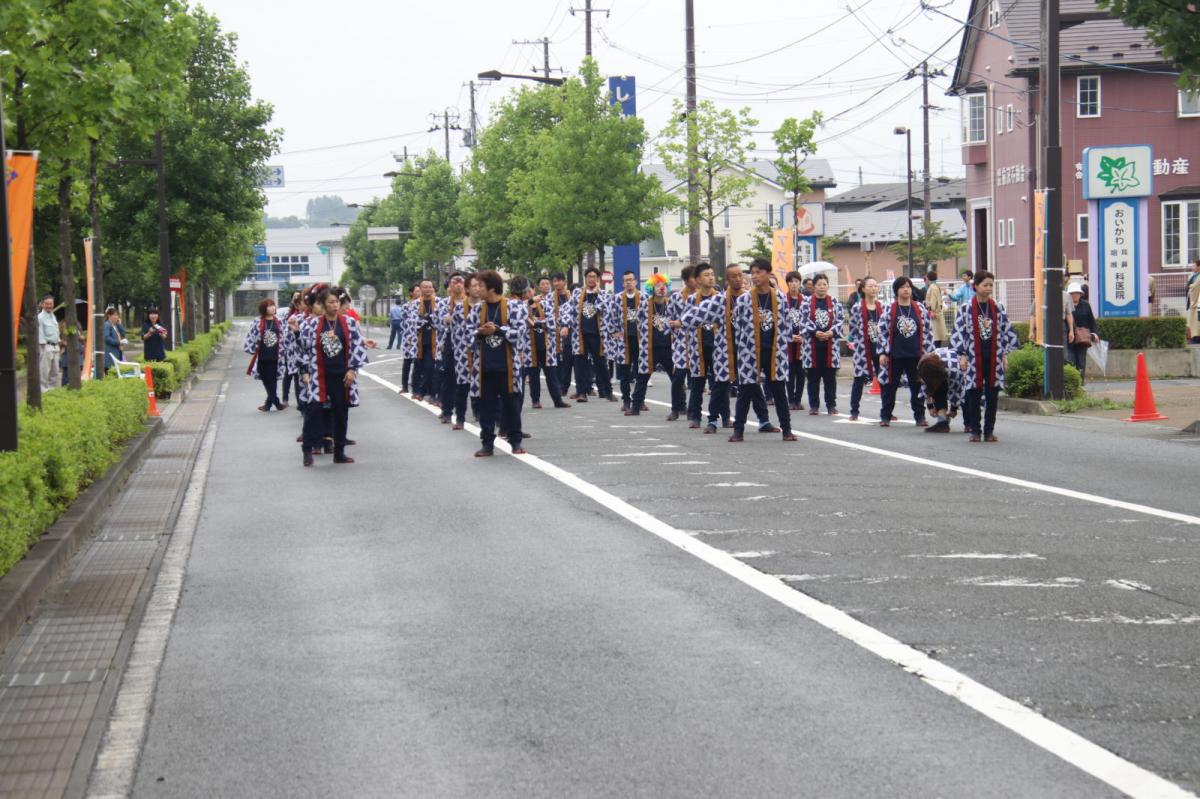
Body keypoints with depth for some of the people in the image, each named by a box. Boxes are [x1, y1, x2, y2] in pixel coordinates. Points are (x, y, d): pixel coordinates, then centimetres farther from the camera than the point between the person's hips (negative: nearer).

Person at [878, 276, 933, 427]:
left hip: (915, 356, 2)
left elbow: (927, 331, 7)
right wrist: (883, 352, -6)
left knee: (917, 387, 7)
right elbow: (882, 331, -2)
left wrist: (926, 352, 3)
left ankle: (920, 416, 15)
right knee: (890, 387, 6)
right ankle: (885, 417, 14)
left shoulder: (920, 309, 5)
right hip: (894, 356, -2)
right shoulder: (889, 309, -2)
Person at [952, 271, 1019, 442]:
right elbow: (958, 333, -4)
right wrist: (962, 355, -8)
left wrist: (1005, 354, 6)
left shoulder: (998, 308, 6)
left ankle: (989, 430, 11)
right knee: (974, 395, 2)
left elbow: (1007, 332, 11)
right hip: (974, 357, -3)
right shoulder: (966, 309, -4)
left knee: (992, 396, 4)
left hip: (993, 357, 3)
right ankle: (975, 430, 10)